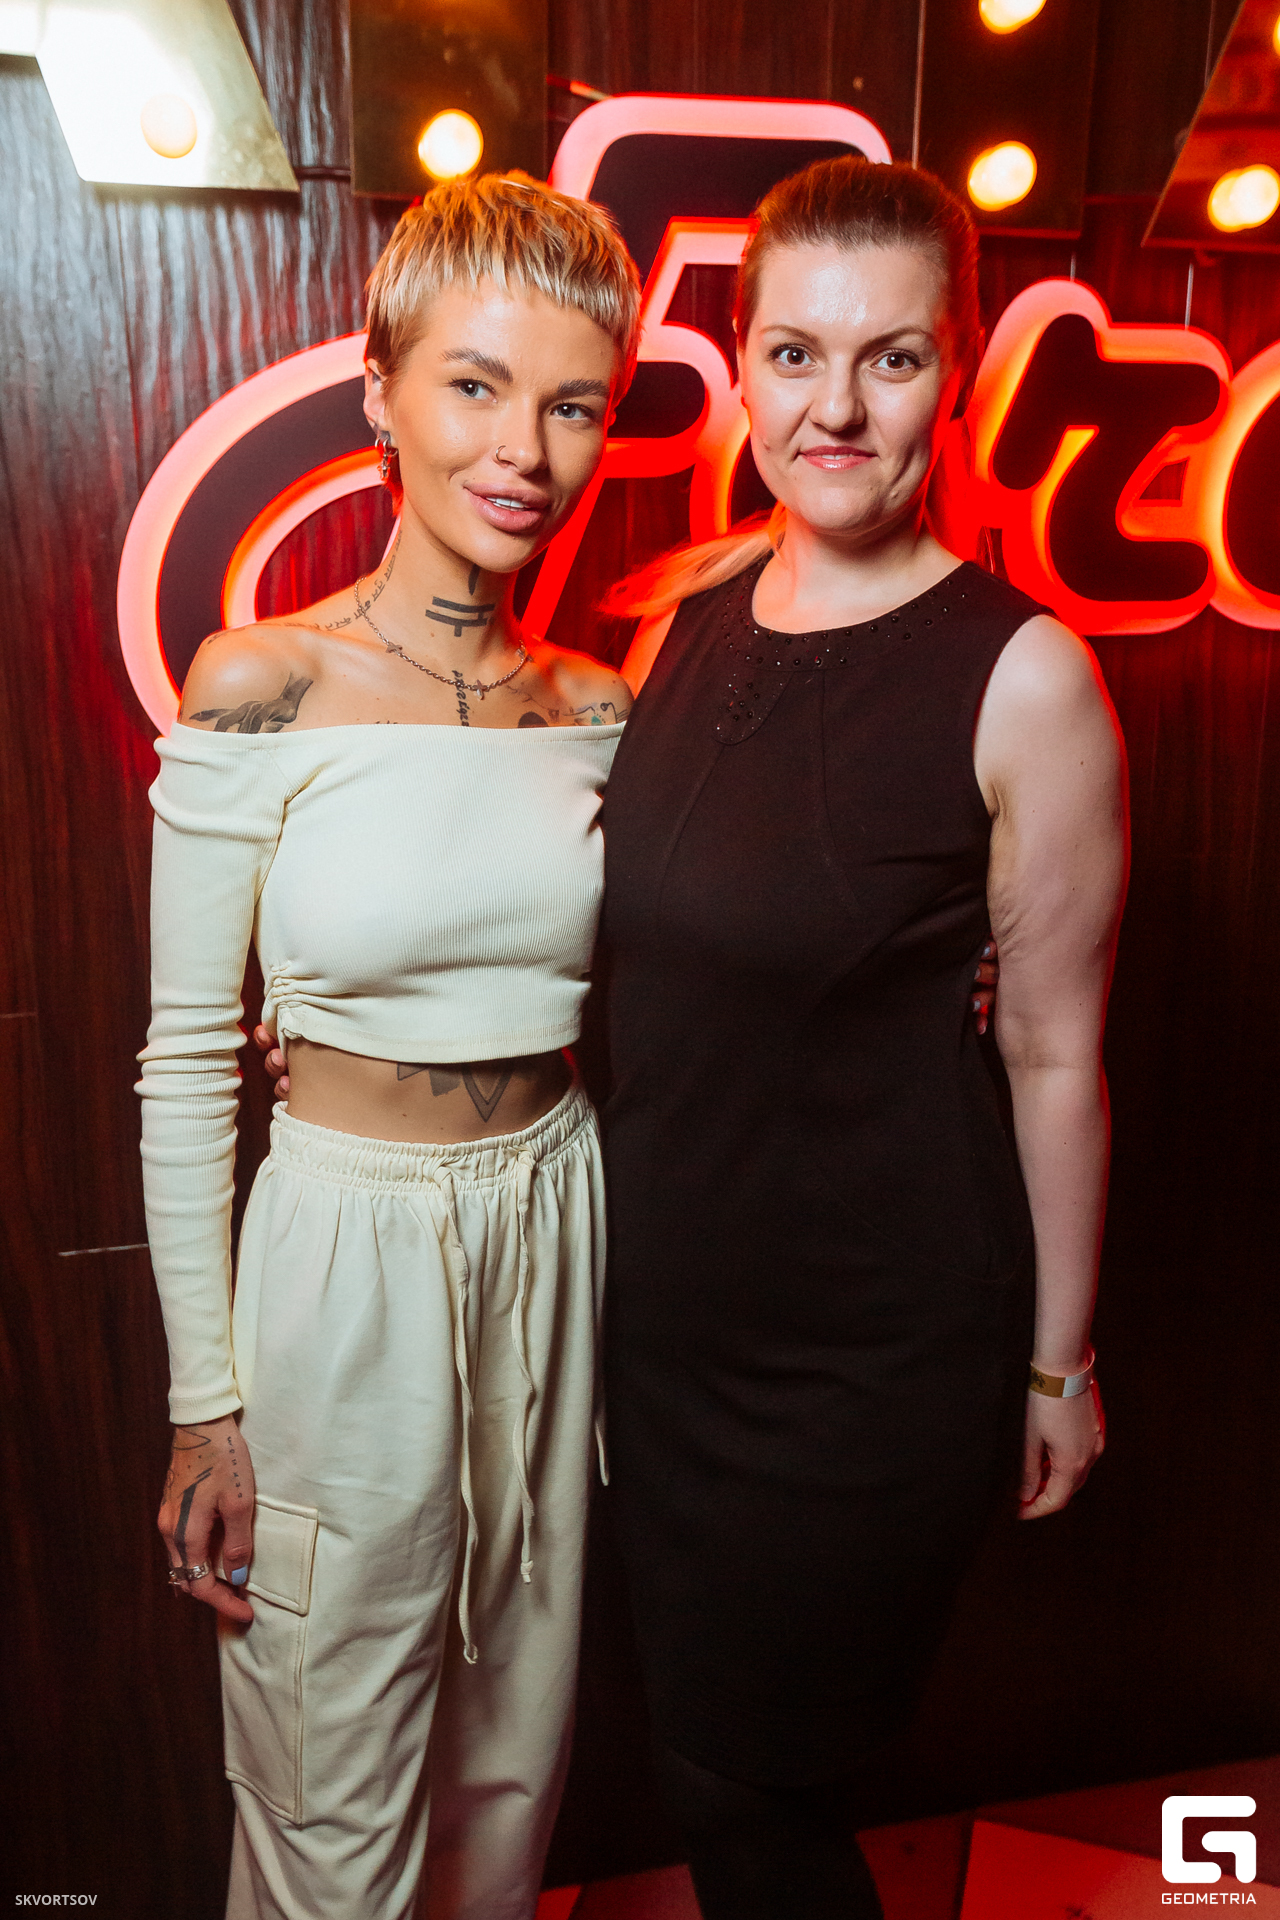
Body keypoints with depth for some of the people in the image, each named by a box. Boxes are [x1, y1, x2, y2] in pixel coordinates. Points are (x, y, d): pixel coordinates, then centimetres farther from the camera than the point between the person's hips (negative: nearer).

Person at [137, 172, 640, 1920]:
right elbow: (186, 1065, -9)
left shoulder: (600, 708, 0)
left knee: (516, 1746, 25)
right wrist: (206, 1402, -6)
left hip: (556, 1233, 4)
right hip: (346, 1252, -4)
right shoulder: (258, 693, -13)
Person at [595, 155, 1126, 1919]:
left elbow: (1053, 1051, -12)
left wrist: (1057, 1362, -3)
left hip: (875, 1343, -5)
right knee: (700, 1751, 26)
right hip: (665, 1294, 6)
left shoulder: (1020, 671, -18)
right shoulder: (690, 606, -1)